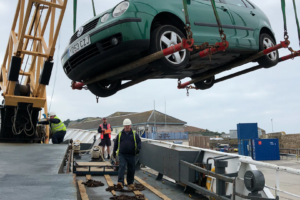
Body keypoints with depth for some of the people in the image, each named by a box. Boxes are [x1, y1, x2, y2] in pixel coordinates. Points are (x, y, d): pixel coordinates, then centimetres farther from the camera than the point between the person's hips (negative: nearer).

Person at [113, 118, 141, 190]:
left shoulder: (134, 134, 5)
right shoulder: (120, 134, 8)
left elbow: (139, 142, 3)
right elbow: (116, 143, 16)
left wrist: (138, 148, -16)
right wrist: (114, 152, 17)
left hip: (131, 155, 1)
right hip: (122, 155, 0)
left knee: (131, 170, 7)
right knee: (121, 167, -16)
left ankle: (130, 183, 21)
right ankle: (120, 182, -22)